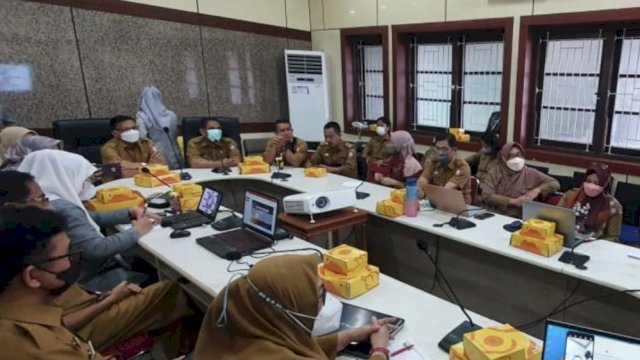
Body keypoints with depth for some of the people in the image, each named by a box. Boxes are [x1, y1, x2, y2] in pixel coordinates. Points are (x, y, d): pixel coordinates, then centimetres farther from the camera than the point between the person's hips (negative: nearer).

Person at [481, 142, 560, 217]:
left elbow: (555, 184, 11)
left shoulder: (530, 173, 9)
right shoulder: (494, 172, 7)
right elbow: (487, 196, -5)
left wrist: (537, 190, -7)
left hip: (520, 218, 0)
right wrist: (513, 201, -12)